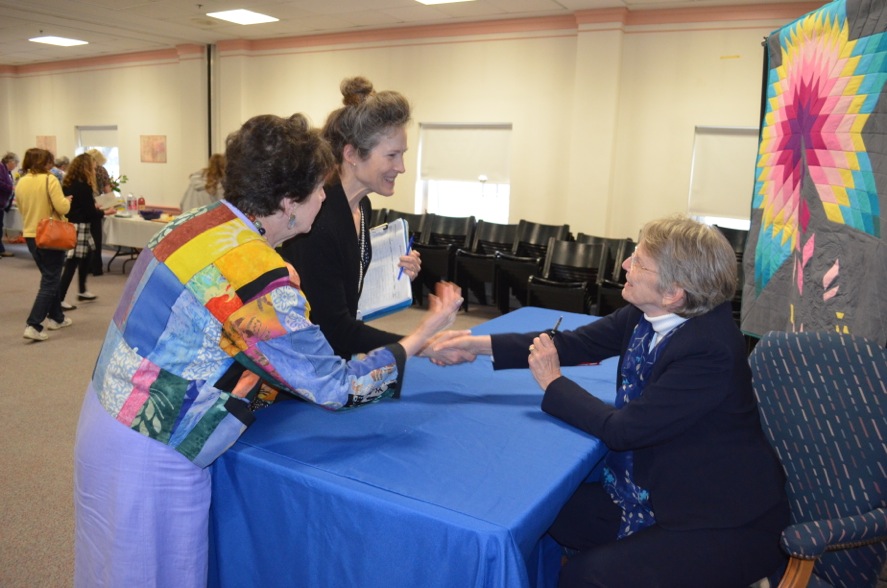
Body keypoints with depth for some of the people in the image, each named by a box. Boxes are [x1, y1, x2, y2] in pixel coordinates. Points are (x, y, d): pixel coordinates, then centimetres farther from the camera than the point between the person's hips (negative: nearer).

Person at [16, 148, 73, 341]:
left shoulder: (20, 183, 6)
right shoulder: (49, 179, -14)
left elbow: (22, 209, 16)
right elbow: (62, 208, -21)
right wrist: (67, 200, -1)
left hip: (30, 235, 7)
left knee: (49, 277, 21)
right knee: (50, 281, -2)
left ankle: (56, 318, 30)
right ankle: (33, 326, -10)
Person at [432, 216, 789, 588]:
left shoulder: (709, 349, -30)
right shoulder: (647, 314, -7)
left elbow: (622, 430, -26)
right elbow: (576, 343, -1)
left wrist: (553, 382, -14)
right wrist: (482, 344, -7)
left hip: (727, 520, -7)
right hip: (655, 488, 8)